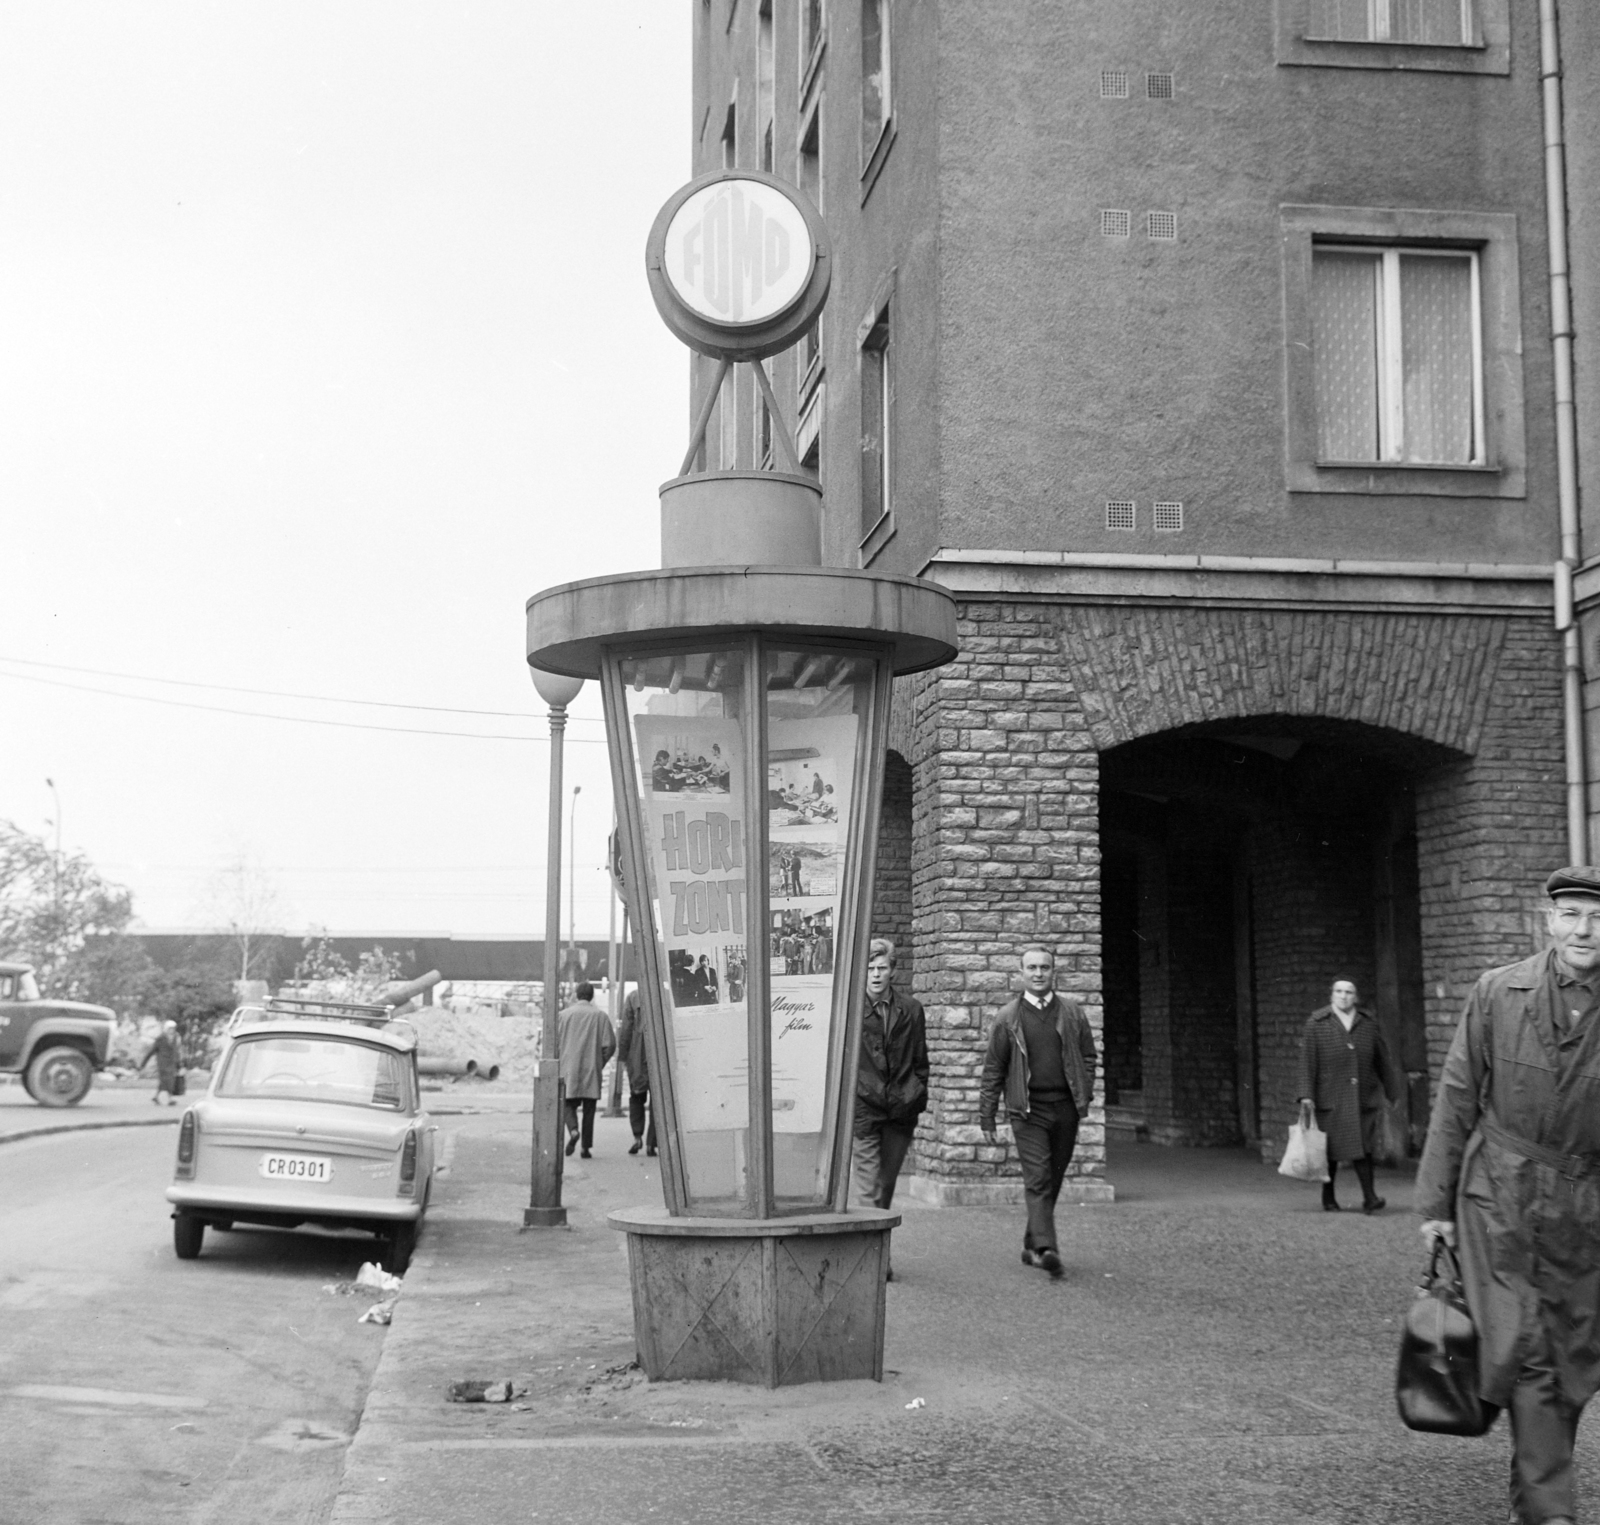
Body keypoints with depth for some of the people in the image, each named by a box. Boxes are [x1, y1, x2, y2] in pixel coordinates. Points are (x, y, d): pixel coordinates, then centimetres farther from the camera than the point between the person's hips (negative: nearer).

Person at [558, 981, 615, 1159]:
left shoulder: (565, 1014, -1)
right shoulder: (600, 1015, -1)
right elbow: (609, 1045, -5)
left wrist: (559, 1067, 11)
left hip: (569, 1069, 0)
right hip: (592, 1070, 0)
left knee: (569, 1104, 10)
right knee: (589, 1108, 8)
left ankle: (573, 1130, -18)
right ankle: (586, 1146, 6)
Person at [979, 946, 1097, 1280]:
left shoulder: (1072, 1012, 9)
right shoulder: (1008, 1017, 4)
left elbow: (1088, 1056, 15)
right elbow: (993, 1069, 6)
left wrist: (1085, 1095, 2)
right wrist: (986, 1115, 4)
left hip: (1065, 1108, 3)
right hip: (1027, 1109, -3)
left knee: (1053, 1180, 9)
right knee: (1037, 1178, -13)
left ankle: (1031, 1245, 23)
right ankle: (1046, 1249, -23)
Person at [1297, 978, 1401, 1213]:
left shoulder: (1368, 1023, 8)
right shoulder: (1316, 1024, 1)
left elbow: (1383, 1061, 14)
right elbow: (1307, 1061, -2)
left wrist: (1394, 1094, 16)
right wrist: (1306, 1095, -9)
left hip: (1363, 1098, 2)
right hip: (1330, 1099, -1)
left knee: (1363, 1146, -6)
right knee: (1331, 1149, 3)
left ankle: (1369, 1198, -5)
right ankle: (1328, 1197, 18)